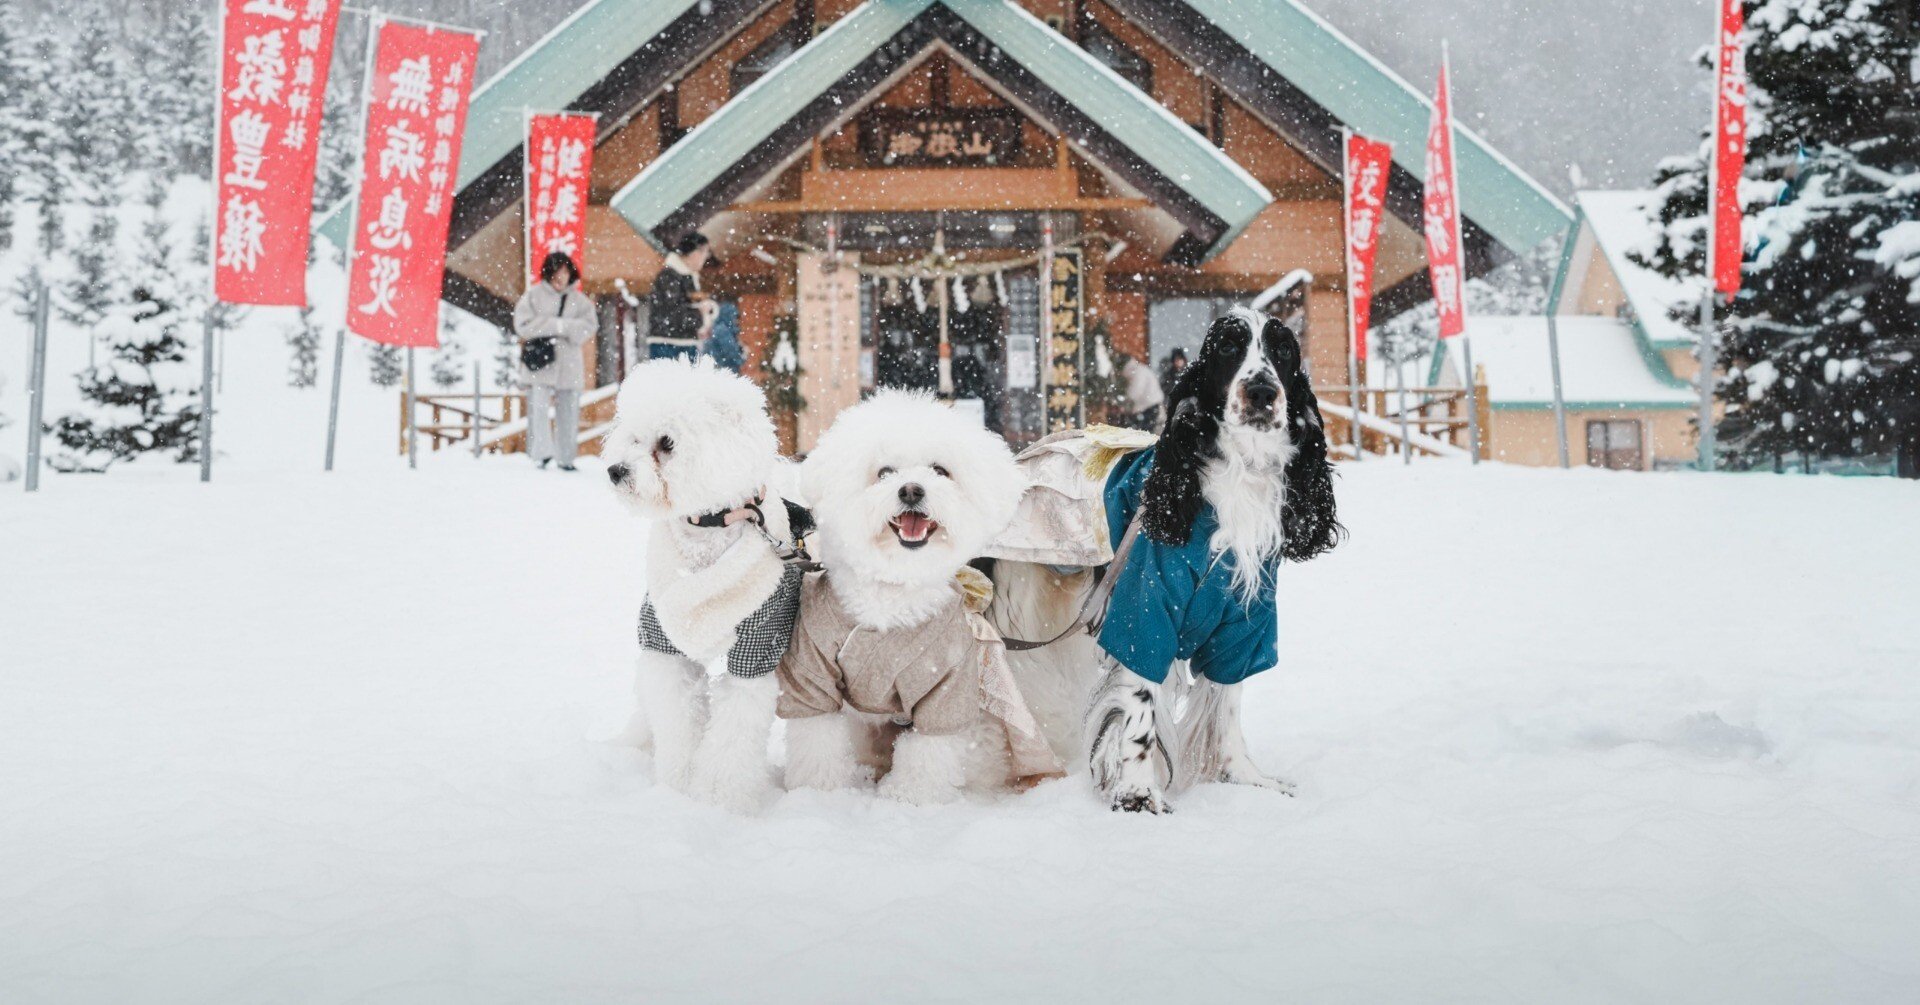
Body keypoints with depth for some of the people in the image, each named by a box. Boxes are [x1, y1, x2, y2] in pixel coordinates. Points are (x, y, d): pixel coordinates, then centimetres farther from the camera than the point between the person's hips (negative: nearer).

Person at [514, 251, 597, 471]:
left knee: (568, 414, 4)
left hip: (569, 366, 2)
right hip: (539, 363, -2)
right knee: (538, 408, -14)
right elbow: (523, 324, -6)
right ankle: (542, 453, -16)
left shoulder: (580, 300, 10)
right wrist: (557, 325, -10)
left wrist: (562, 326, -15)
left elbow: (586, 329, 0)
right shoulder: (533, 295, 4)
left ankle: (566, 458, 11)